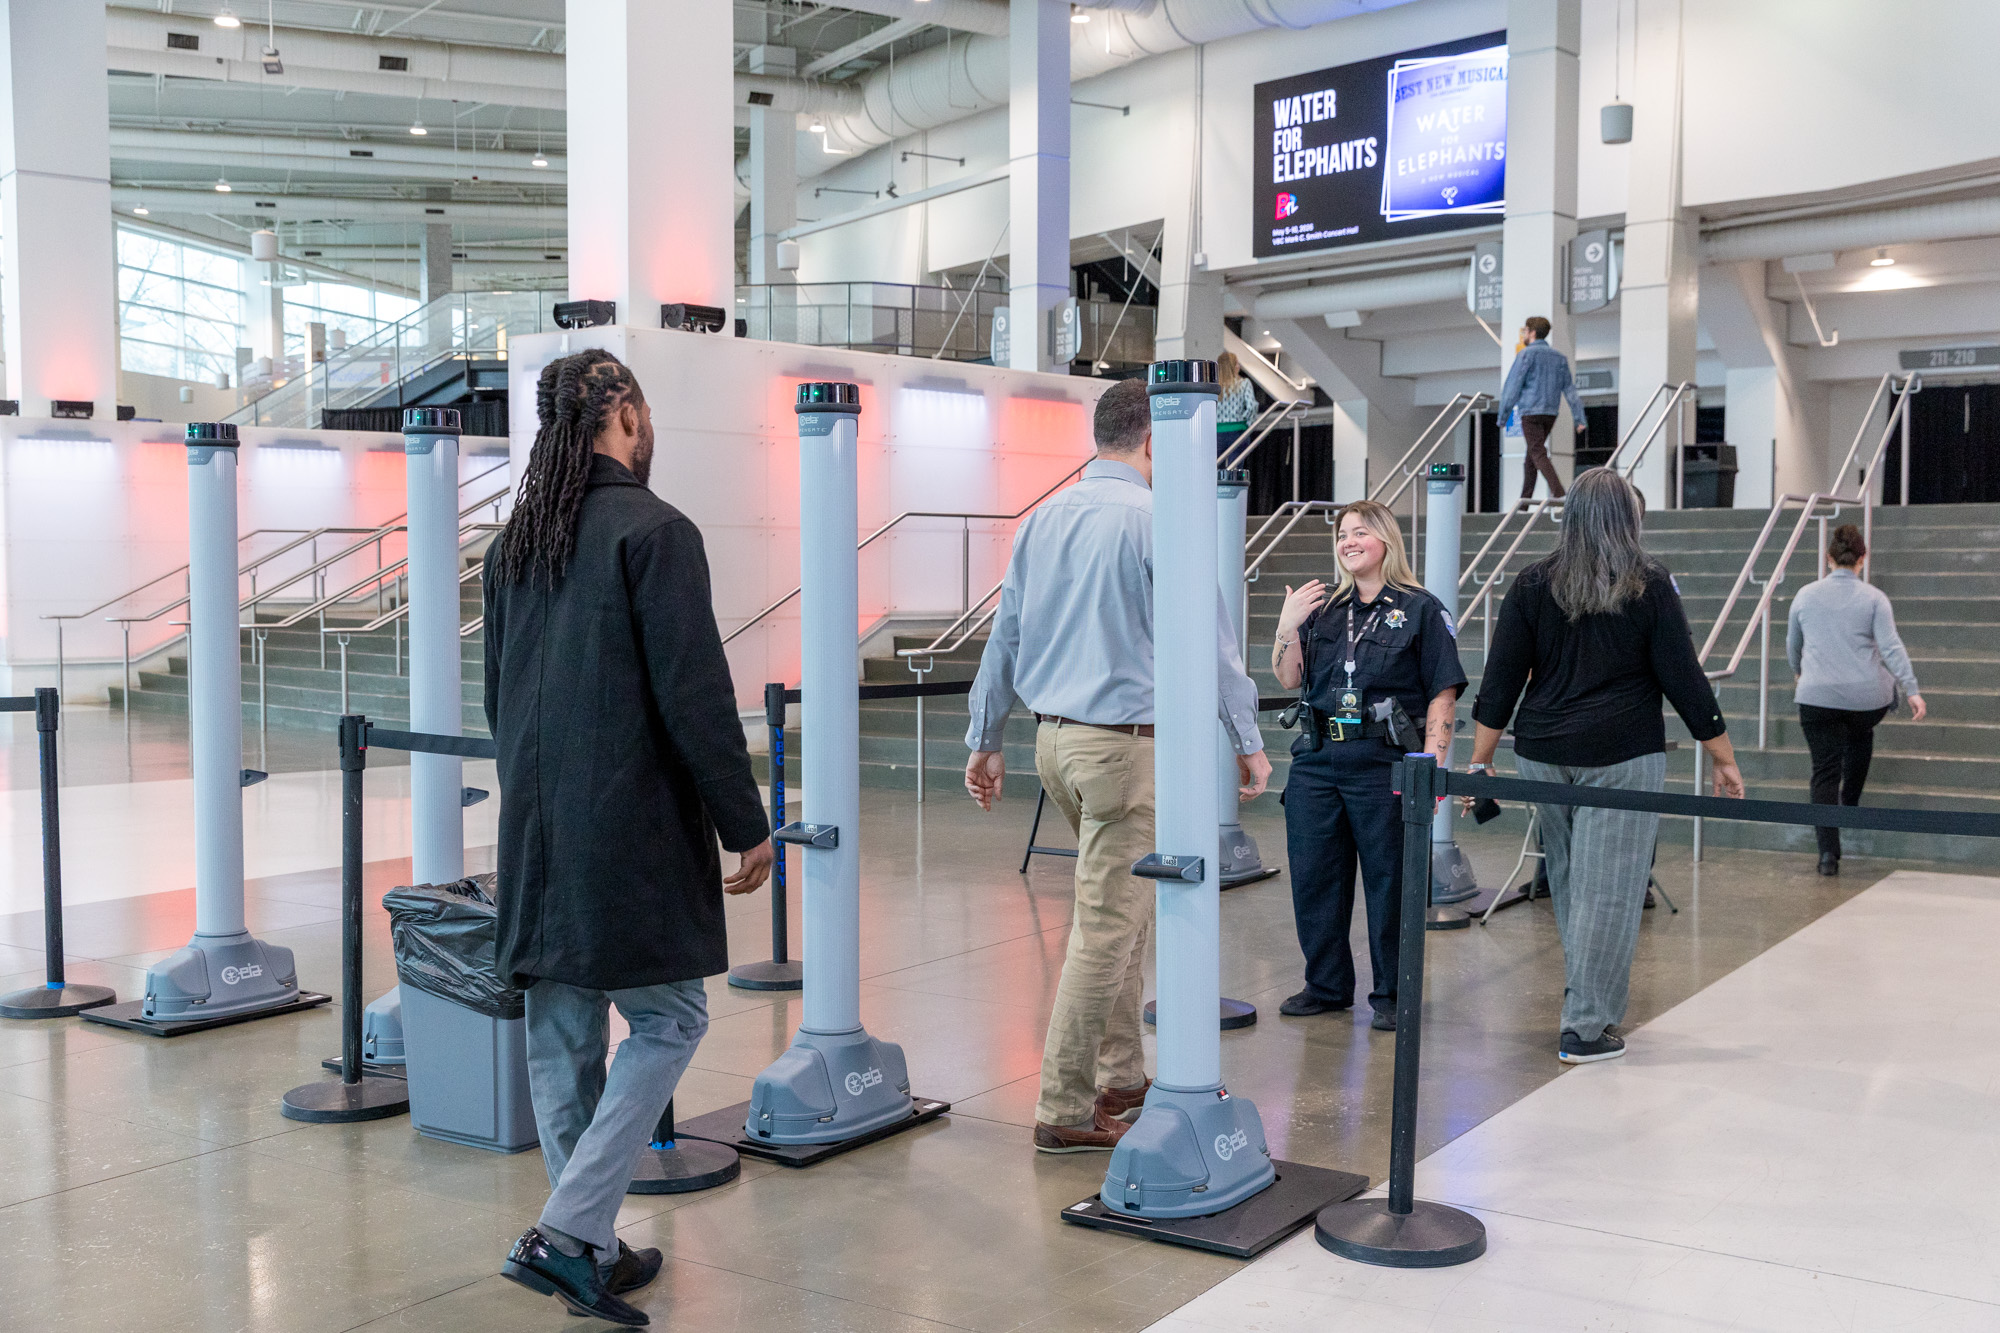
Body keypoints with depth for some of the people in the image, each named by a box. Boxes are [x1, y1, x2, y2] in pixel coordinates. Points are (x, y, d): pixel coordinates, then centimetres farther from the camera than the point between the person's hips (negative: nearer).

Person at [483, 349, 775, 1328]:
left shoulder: (513, 543, 12)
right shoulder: (654, 531, -12)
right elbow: (694, 697, -16)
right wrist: (746, 825, -9)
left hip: (537, 830, 8)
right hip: (631, 826, -8)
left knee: (563, 1034, 12)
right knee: (666, 1021, 5)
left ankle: (589, 1252, 23)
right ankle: (568, 1230, -3)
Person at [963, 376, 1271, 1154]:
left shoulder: (1043, 520, 11)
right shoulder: (1156, 519, -11)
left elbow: (1004, 636, 16)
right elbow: (1210, 639, -9)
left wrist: (984, 740, 22)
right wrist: (1248, 741, -1)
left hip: (1055, 740, 8)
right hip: (1125, 742, -8)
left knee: (1122, 909, 19)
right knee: (1106, 928, -2)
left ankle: (1119, 1080, 26)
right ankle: (1065, 1113, 4)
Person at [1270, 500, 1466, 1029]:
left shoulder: (1420, 609, 0)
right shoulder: (1321, 605, 13)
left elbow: (1443, 693, -4)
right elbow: (1289, 679, 9)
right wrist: (1288, 626, -6)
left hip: (1383, 766, -5)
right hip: (1316, 762, 5)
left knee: (1389, 880, 2)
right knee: (1313, 876, 9)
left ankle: (1391, 994, 16)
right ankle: (1327, 985, 25)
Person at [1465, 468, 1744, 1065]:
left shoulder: (1534, 584, 3)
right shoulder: (1650, 585, -3)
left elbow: (1500, 680, 1)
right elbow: (1684, 679, -2)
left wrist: (1480, 761, 6)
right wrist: (1724, 760, 6)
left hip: (1542, 755, 3)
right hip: (1623, 755, -3)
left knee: (1567, 880, 18)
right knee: (1608, 889, 0)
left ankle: (1588, 994, 32)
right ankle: (1586, 1029, 3)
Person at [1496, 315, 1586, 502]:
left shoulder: (1528, 354, -5)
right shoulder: (1559, 357, 15)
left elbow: (1513, 386, -8)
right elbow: (1570, 389, 12)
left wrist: (1503, 415, -2)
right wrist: (1578, 418, 9)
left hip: (1531, 411, -7)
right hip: (1551, 413, 7)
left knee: (1539, 454, -12)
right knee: (1531, 454, 15)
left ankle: (1559, 494, -28)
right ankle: (1524, 499, 18)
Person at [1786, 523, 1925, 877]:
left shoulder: (1806, 595, 6)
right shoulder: (1874, 598, 0)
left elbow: (1792, 646, 18)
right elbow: (1891, 646, -10)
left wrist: (1800, 673, 38)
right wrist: (1911, 690, -12)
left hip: (1817, 698, 0)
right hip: (1868, 697, 0)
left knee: (1825, 772, 1)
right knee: (1861, 735, 34)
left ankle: (1828, 852, -8)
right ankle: (1850, 800, 38)